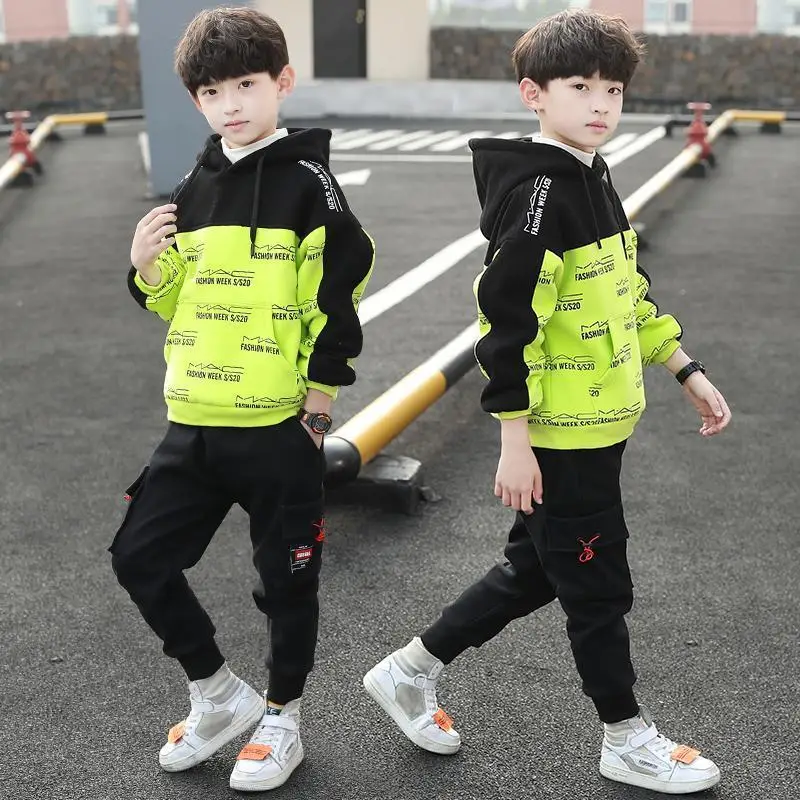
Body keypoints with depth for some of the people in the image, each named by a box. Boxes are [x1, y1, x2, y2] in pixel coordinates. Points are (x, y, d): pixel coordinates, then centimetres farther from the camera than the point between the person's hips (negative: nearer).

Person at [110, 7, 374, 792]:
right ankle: (219, 694, 28)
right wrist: (147, 269, -3)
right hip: (194, 424, 6)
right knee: (140, 556, 9)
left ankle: (280, 719, 31)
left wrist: (317, 405, -10)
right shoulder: (194, 190, 10)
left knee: (286, 578, 8)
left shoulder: (307, 180, -9)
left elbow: (339, 297, -11)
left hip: (279, 427, -6)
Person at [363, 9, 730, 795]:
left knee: (535, 571, 19)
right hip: (560, 436, -10)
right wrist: (514, 441, -22)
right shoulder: (538, 191, -18)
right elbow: (507, 320, -22)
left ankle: (410, 670, 32)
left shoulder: (591, 180, 11)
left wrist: (688, 372, 19)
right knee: (598, 585, 6)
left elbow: (629, 291, 20)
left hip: (596, 427, 10)